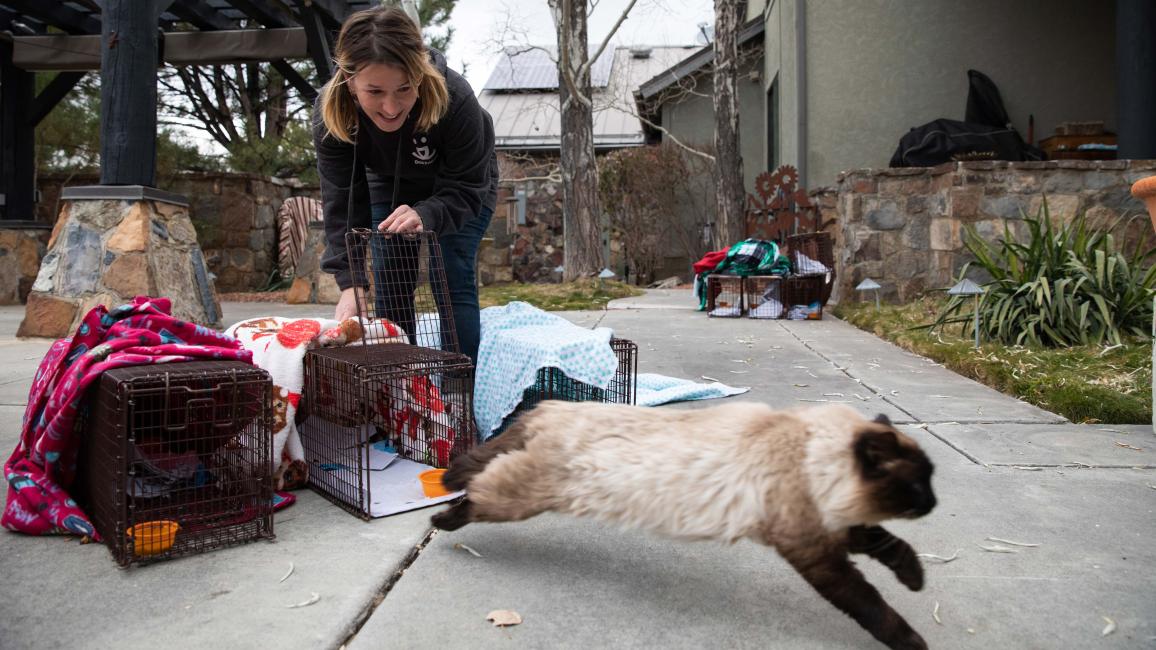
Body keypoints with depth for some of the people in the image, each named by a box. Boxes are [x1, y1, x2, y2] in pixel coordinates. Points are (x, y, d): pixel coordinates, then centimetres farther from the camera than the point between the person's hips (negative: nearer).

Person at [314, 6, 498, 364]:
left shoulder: (454, 99, -40)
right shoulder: (331, 110, -32)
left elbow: (465, 191, -32)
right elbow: (342, 201, -28)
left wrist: (424, 215, -53)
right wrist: (350, 283, -38)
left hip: (462, 185, -2)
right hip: (390, 187, 3)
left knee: (453, 286, -12)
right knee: (391, 289, -1)